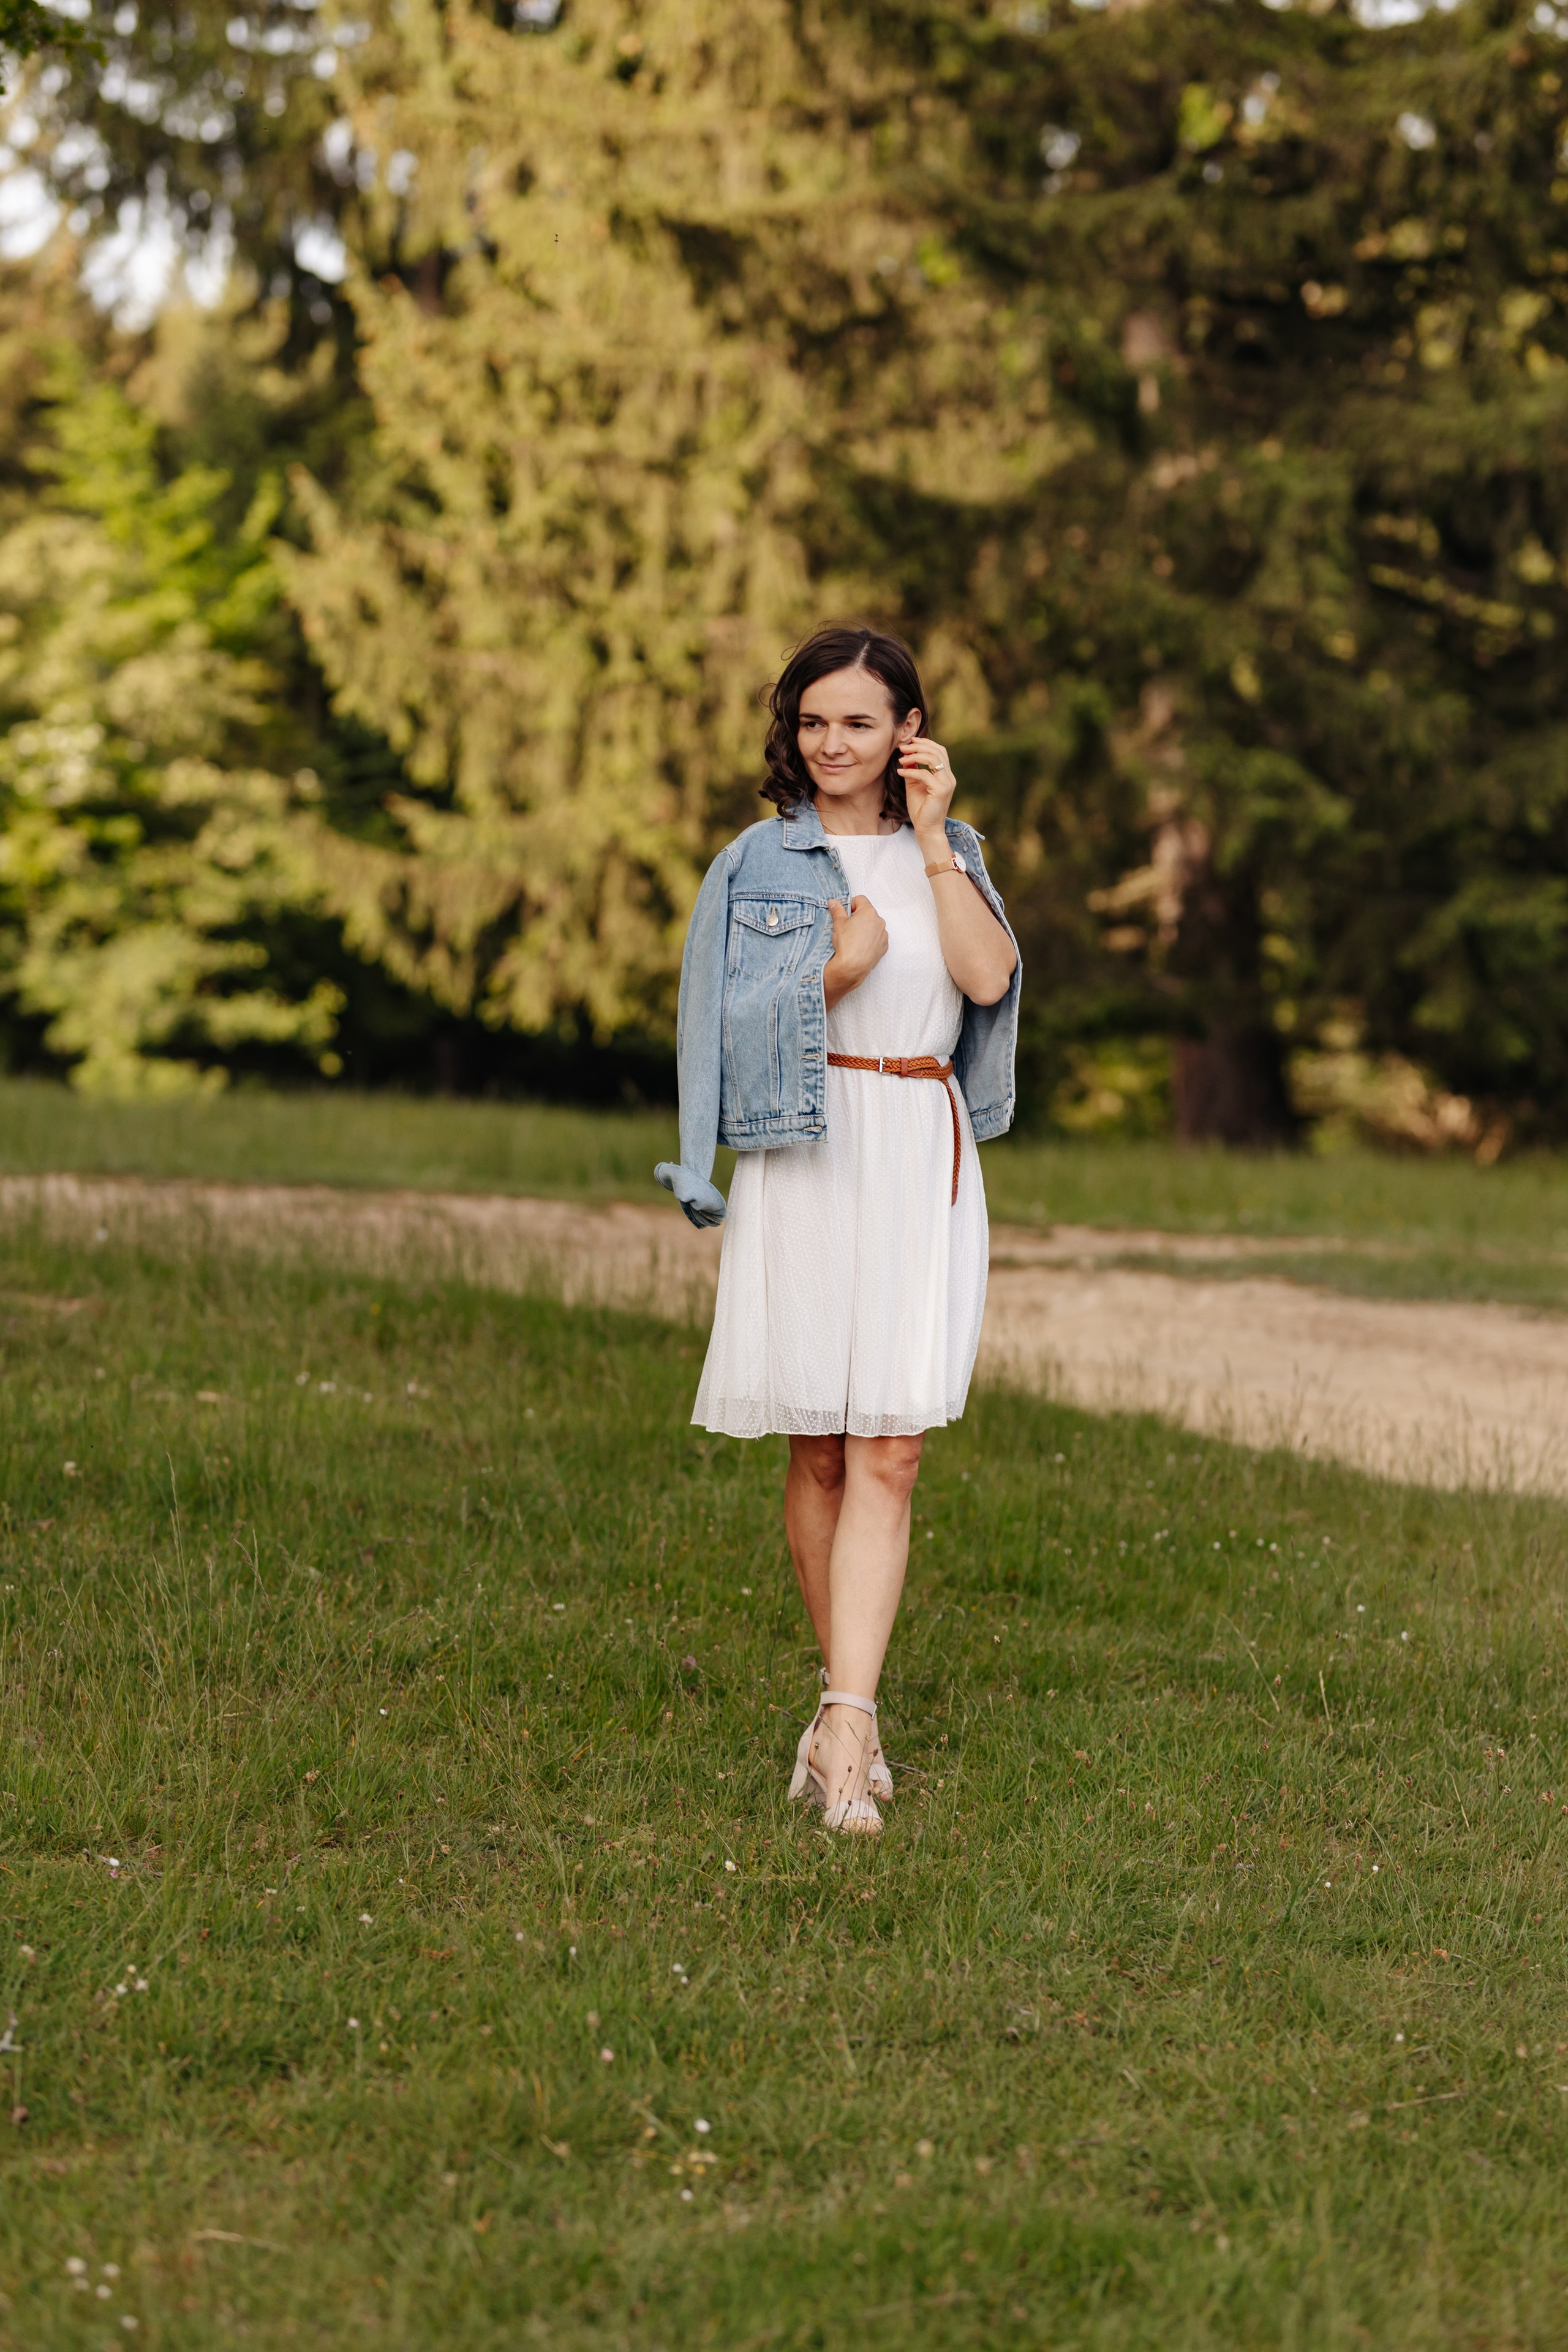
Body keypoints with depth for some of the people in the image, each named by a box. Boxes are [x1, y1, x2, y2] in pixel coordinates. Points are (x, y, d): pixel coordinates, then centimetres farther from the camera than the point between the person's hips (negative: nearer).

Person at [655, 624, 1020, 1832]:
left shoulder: (948, 856, 12)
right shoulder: (758, 864, 5)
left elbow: (989, 978, -6)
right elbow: (729, 1026, 0)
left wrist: (933, 837, -6)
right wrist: (835, 970, -13)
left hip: (923, 1160, 1)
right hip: (806, 1159, -1)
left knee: (888, 1451, -8)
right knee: (820, 1450, 5)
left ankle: (845, 1729, -14)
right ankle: (852, 1699, 20)